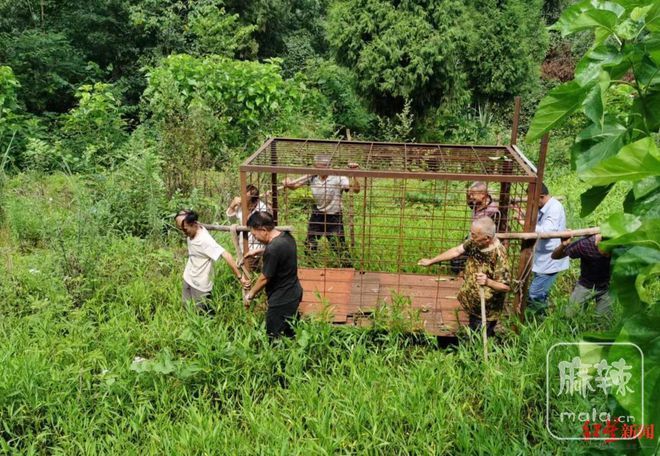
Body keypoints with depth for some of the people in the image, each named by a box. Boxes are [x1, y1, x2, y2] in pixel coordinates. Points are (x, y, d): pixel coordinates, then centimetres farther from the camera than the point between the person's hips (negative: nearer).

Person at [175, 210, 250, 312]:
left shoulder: (205, 240, -33)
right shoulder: (191, 232, -11)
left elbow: (226, 255, -37)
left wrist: (239, 277, -38)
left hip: (200, 284, -8)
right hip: (188, 279, 8)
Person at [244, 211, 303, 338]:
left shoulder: (273, 249, -28)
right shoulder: (286, 236, -1)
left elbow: (264, 278, -17)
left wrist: (250, 294, -2)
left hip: (281, 301, -9)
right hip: (293, 293, 9)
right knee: (289, 335, 21)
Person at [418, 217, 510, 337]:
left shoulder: (498, 255, -31)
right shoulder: (475, 242, -11)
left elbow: (506, 287, -26)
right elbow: (457, 251, 3)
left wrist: (488, 282, -44)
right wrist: (431, 261, 6)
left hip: (486, 310, -7)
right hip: (473, 303, 7)